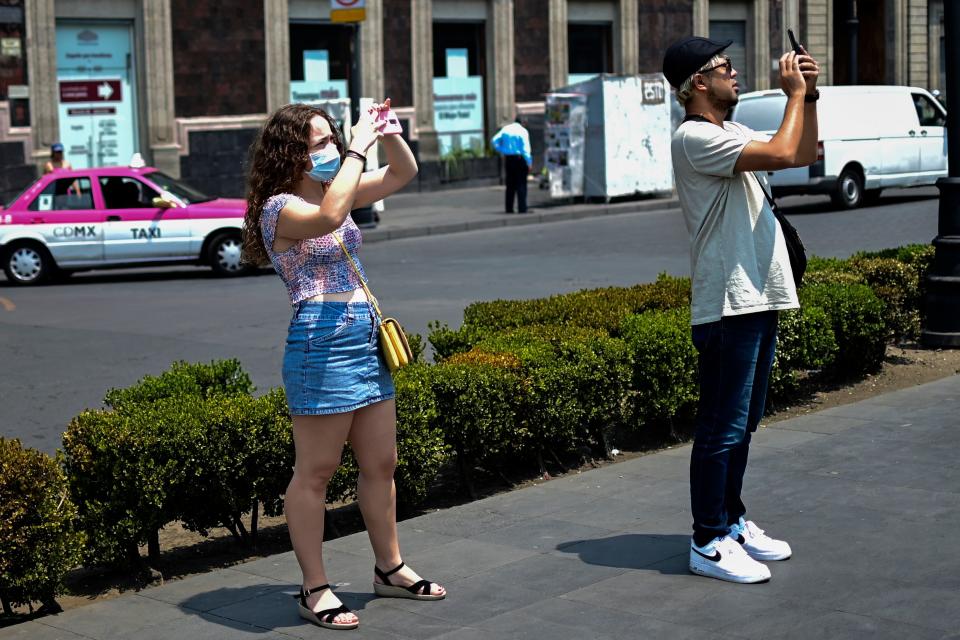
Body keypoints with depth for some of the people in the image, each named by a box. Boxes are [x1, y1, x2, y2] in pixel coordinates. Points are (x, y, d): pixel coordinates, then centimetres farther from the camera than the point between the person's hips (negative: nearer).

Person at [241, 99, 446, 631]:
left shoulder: (336, 191, 14)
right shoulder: (279, 208, -11)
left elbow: (404, 172, 22)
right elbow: (329, 217, -33)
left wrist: (386, 130, 2)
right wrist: (358, 149, -24)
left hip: (366, 337, 9)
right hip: (321, 342, -9)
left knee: (381, 464, 16)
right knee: (316, 472, -1)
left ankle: (389, 569, 29)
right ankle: (314, 590, 7)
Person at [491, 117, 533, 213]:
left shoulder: (505, 129, 7)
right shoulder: (523, 131, -8)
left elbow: (494, 141, 4)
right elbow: (526, 148, -12)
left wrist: (503, 151, 7)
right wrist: (529, 163, -9)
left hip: (508, 159, 5)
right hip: (519, 158, -5)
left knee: (510, 184, 12)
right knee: (521, 184, -1)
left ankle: (509, 209, 12)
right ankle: (522, 209, -6)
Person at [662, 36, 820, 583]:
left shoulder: (732, 133, 17)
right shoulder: (695, 138, -14)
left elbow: (806, 155, 22)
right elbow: (782, 154, -22)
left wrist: (811, 95, 10)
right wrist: (795, 93, -9)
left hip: (759, 298, 10)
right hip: (727, 306, -10)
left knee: (744, 423, 17)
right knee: (723, 428, -5)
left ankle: (733, 521, 28)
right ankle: (708, 543, 2)